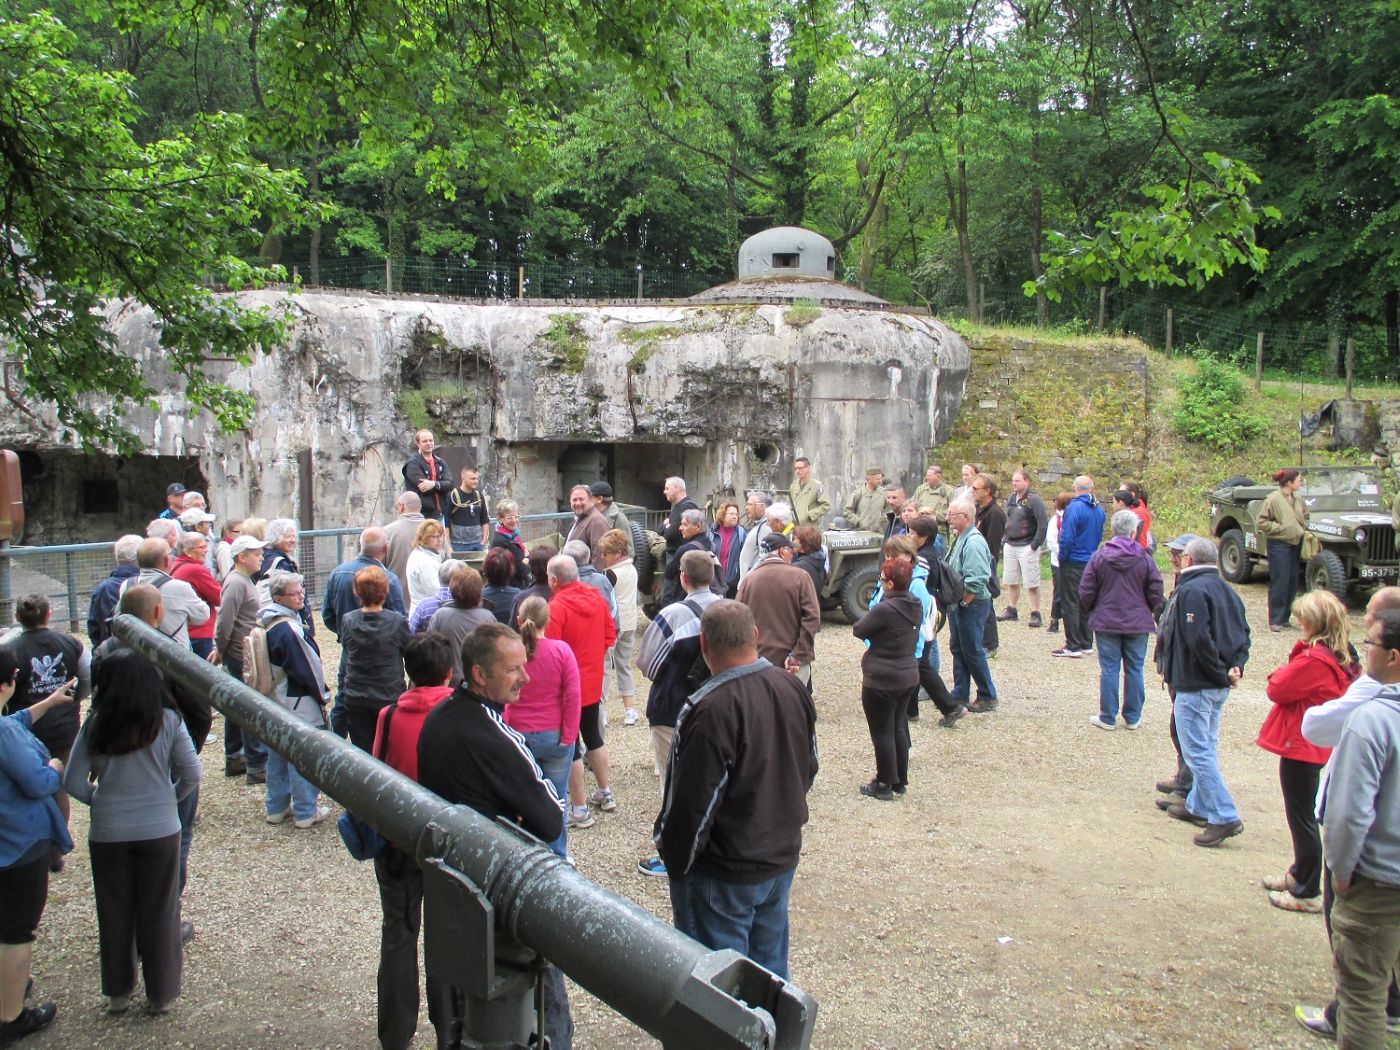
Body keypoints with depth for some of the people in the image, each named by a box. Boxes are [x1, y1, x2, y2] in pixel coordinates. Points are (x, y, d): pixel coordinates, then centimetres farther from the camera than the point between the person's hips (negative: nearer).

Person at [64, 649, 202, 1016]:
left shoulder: (95, 726, -9)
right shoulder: (168, 721, -10)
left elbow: (73, 783, -7)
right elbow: (192, 775, -9)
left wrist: (100, 800, 11)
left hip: (107, 833, 1)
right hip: (160, 831, -1)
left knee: (114, 914, 17)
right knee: (159, 914, 12)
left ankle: (118, 992, 30)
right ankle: (161, 994, 23)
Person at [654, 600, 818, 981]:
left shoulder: (712, 710, -28)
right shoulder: (793, 689, -3)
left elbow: (692, 803, -22)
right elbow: (808, 769, 11)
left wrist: (674, 861, -6)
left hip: (725, 876, -7)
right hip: (783, 859, 7)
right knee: (771, 969, 22)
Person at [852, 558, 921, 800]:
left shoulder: (885, 609, -24)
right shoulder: (916, 606, 2)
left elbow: (858, 630, -12)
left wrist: (870, 615, 3)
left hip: (882, 681, -8)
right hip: (909, 677, 8)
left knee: (882, 733, 4)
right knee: (898, 728, 18)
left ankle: (884, 784, 13)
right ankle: (900, 781, 27)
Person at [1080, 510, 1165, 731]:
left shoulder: (1099, 557, -6)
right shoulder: (1145, 559, -6)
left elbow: (1086, 592, -4)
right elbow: (1156, 593, -1)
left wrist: (1092, 611, 16)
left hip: (1106, 622, 0)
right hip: (1138, 624, 1)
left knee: (1109, 669, 4)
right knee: (1134, 669, 10)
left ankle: (1108, 718, 9)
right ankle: (1132, 717, 16)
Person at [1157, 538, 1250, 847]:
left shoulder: (1190, 591, -17)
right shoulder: (1227, 590, 12)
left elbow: (1198, 639, -24)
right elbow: (1243, 634, 12)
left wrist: (1221, 672, -15)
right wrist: (1236, 666, 1)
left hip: (1194, 685, -10)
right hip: (1219, 687, 10)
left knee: (1198, 751, -6)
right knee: (1206, 747, 19)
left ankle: (1225, 817, -8)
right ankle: (1198, 806, 29)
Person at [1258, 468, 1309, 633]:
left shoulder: (1298, 500, 8)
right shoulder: (1273, 499, -13)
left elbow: (1305, 517, 24)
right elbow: (1260, 521, -14)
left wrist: (1303, 530, 7)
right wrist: (1280, 528, -16)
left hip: (1295, 544, 7)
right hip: (1278, 545, -7)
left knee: (1292, 582, 10)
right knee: (1279, 583, -7)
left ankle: (1284, 617, 20)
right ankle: (1275, 621, -1)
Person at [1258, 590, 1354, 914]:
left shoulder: (1313, 660, -26)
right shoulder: (1338, 657, 5)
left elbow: (1278, 689, -19)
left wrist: (1278, 674, -1)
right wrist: (1286, 675, -7)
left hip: (1300, 745, -10)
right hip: (1316, 745, 10)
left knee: (1302, 818, 1)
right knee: (1304, 815, 23)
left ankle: (1308, 893, 11)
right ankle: (1301, 874, 38)